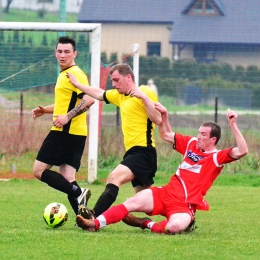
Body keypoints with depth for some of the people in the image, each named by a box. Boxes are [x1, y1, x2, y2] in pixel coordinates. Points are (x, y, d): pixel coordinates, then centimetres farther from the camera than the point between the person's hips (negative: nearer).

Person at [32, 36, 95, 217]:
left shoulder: (74, 74, -11)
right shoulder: (64, 75, 20)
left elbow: (89, 99, -24)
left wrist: (67, 117, -27)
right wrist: (45, 110, 19)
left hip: (66, 132, -10)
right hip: (75, 134, 10)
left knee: (39, 170, -8)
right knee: (66, 179, 5)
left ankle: (78, 194, -17)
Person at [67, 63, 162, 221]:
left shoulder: (145, 93, -7)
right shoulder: (120, 96, 20)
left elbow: (158, 120, -17)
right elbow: (99, 94, 34)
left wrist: (143, 96, -23)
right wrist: (77, 84, 38)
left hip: (143, 151, -10)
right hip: (133, 151, 10)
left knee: (114, 178, -27)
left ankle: (95, 217, -40)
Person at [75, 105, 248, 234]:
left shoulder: (217, 157, -4)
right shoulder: (191, 144, 14)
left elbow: (242, 151, -21)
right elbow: (166, 135, 27)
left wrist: (233, 125, -26)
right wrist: (164, 115, 12)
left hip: (185, 206, -5)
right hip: (166, 194, 5)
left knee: (174, 227, -37)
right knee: (134, 202, -18)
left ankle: (148, 225, -8)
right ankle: (95, 224, -24)